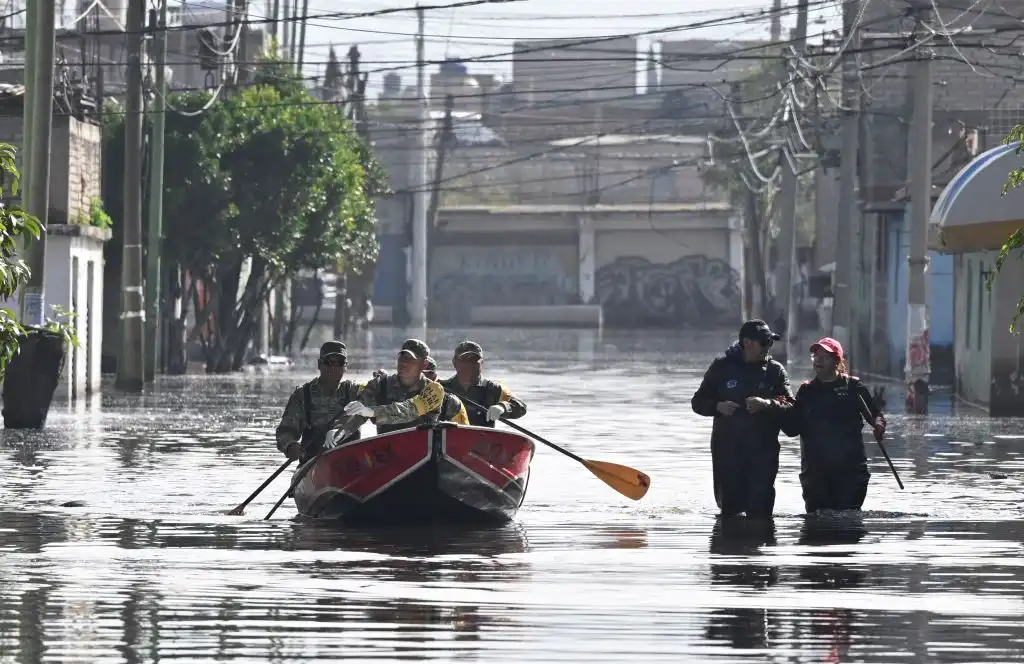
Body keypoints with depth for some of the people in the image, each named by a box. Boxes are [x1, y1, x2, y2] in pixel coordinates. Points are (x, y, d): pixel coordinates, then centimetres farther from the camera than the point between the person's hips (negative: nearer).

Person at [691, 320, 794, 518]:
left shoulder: (775, 370, 5)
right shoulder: (722, 366, 5)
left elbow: (790, 407, -3)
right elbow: (698, 402, 8)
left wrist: (767, 405, -21)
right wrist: (718, 407, -12)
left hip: (763, 452, 0)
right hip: (727, 449, 0)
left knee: (760, 511, -7)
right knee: (730, 509, 4)